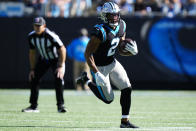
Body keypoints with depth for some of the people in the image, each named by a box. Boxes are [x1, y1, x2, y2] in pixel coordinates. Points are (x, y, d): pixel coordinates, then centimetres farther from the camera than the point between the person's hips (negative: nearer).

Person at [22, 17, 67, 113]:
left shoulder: (50, 36, -31)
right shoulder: (31, 36, -12)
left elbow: (62, 50, -27)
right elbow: (32, 53, 2)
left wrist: (61, 67, -31)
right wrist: (32, 69, 0)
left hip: (56, 59, -6)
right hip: (43, 60, 6)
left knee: (58, 78, -24)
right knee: (33, 79, -1)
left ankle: (60, 105, -16)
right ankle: (33, 106, 9)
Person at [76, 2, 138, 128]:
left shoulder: (121, 26, -4)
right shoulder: (101, 32, -29)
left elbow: (122, 51, 7)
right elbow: (88, 54, -27)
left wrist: (132, 51, -16)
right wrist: (96, 74, -32)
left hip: (112, 63, 7)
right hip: (100, 67, -7)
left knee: (127, 89, -6)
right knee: (108, 99, 4)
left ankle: (125, 121, 4)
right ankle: (87, 81, 25)